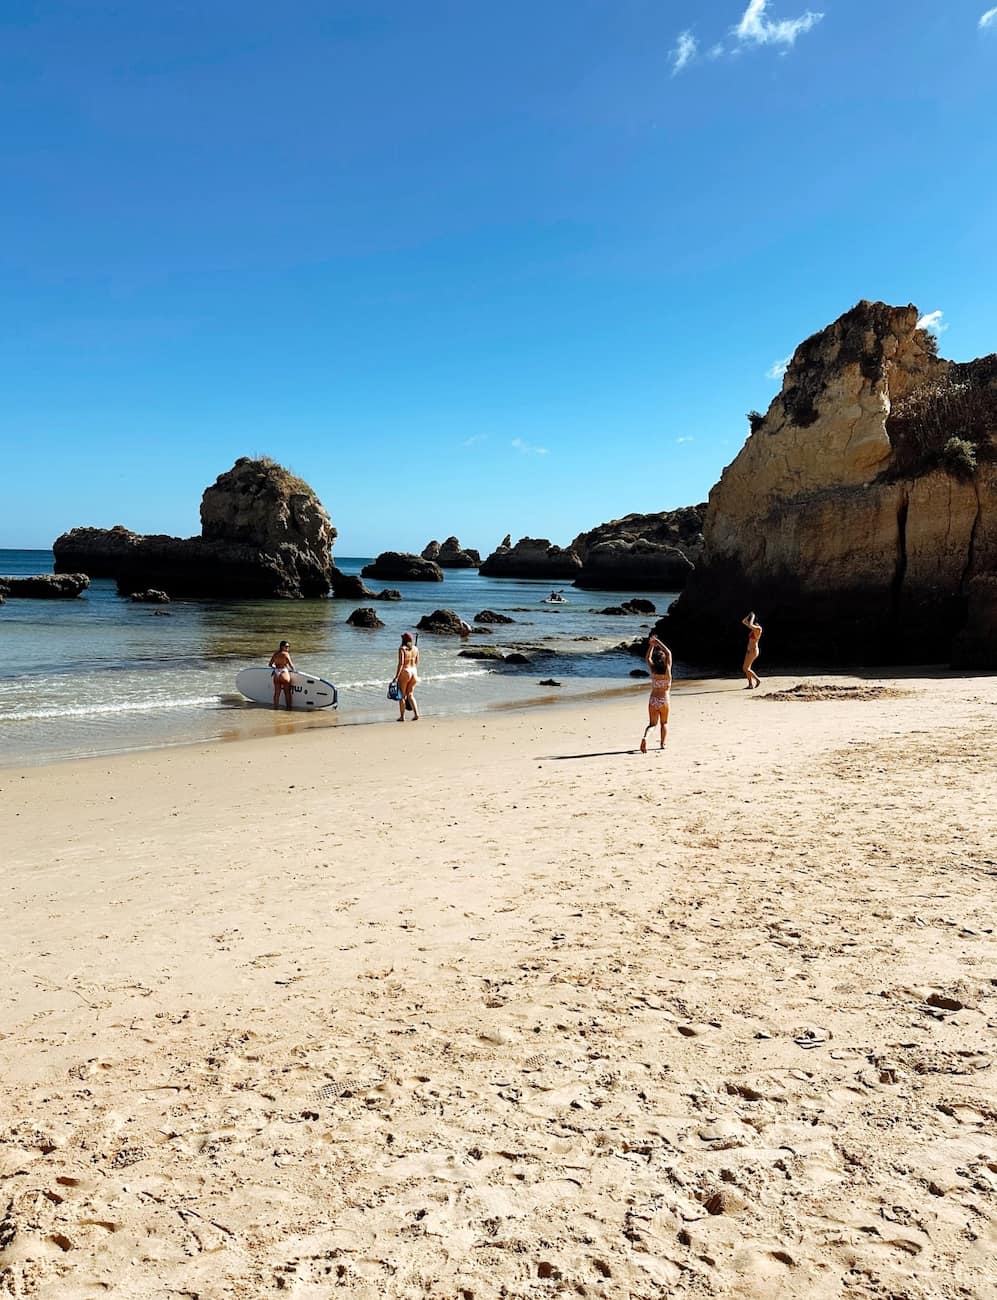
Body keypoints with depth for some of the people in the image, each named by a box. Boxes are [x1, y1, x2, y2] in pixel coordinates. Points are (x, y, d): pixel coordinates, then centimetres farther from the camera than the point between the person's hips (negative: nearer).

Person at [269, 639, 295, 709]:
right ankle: (289, 707, 9)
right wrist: (292, 669, 12)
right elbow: (291, 665, -9)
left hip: (276, 675, 6)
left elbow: (270, 664, 17)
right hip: (284, 674, -6)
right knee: (287, 692, 5)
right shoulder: (285, 654, -9)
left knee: (276, 693, 9)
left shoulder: (275, 654, 10)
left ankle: (276, 706, 11)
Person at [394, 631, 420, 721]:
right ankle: (416, 713, -1)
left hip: (405, 672, -5)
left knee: (402, 695, 7)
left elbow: (400, 663, -17)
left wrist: (396, 676, -15)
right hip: (414, 672, 5)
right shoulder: (415, 648, 5)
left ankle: (402, 716, 10)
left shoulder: (402, 648, -11)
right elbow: (417, 662, 11)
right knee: (410, 694, 13)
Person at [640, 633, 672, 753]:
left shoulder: (653, 670, -7)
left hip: (653, 700, 1)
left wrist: (651, 645, 15)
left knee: (652, 724, 8)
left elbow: (647, 658, 13)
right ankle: (663, 743, 21)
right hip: (665, 700, -1)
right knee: (664, 723, 20)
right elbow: (668, 653, 0)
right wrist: (657, 641, 3)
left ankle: (645, 737, -19)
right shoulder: (667, 670, -10)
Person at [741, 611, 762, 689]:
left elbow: (750, 625, -32)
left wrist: (752, 617, -17)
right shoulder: (753, 628, 10)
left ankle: (758, 679, 2)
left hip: (753, 651, -9)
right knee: (746, 668, 7)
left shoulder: (758, 628, -14)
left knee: (745, 668, -8)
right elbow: (743, 621, 16)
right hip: (749, 650, 9)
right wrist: (749, 615, 4)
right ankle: (750, 684, 9)